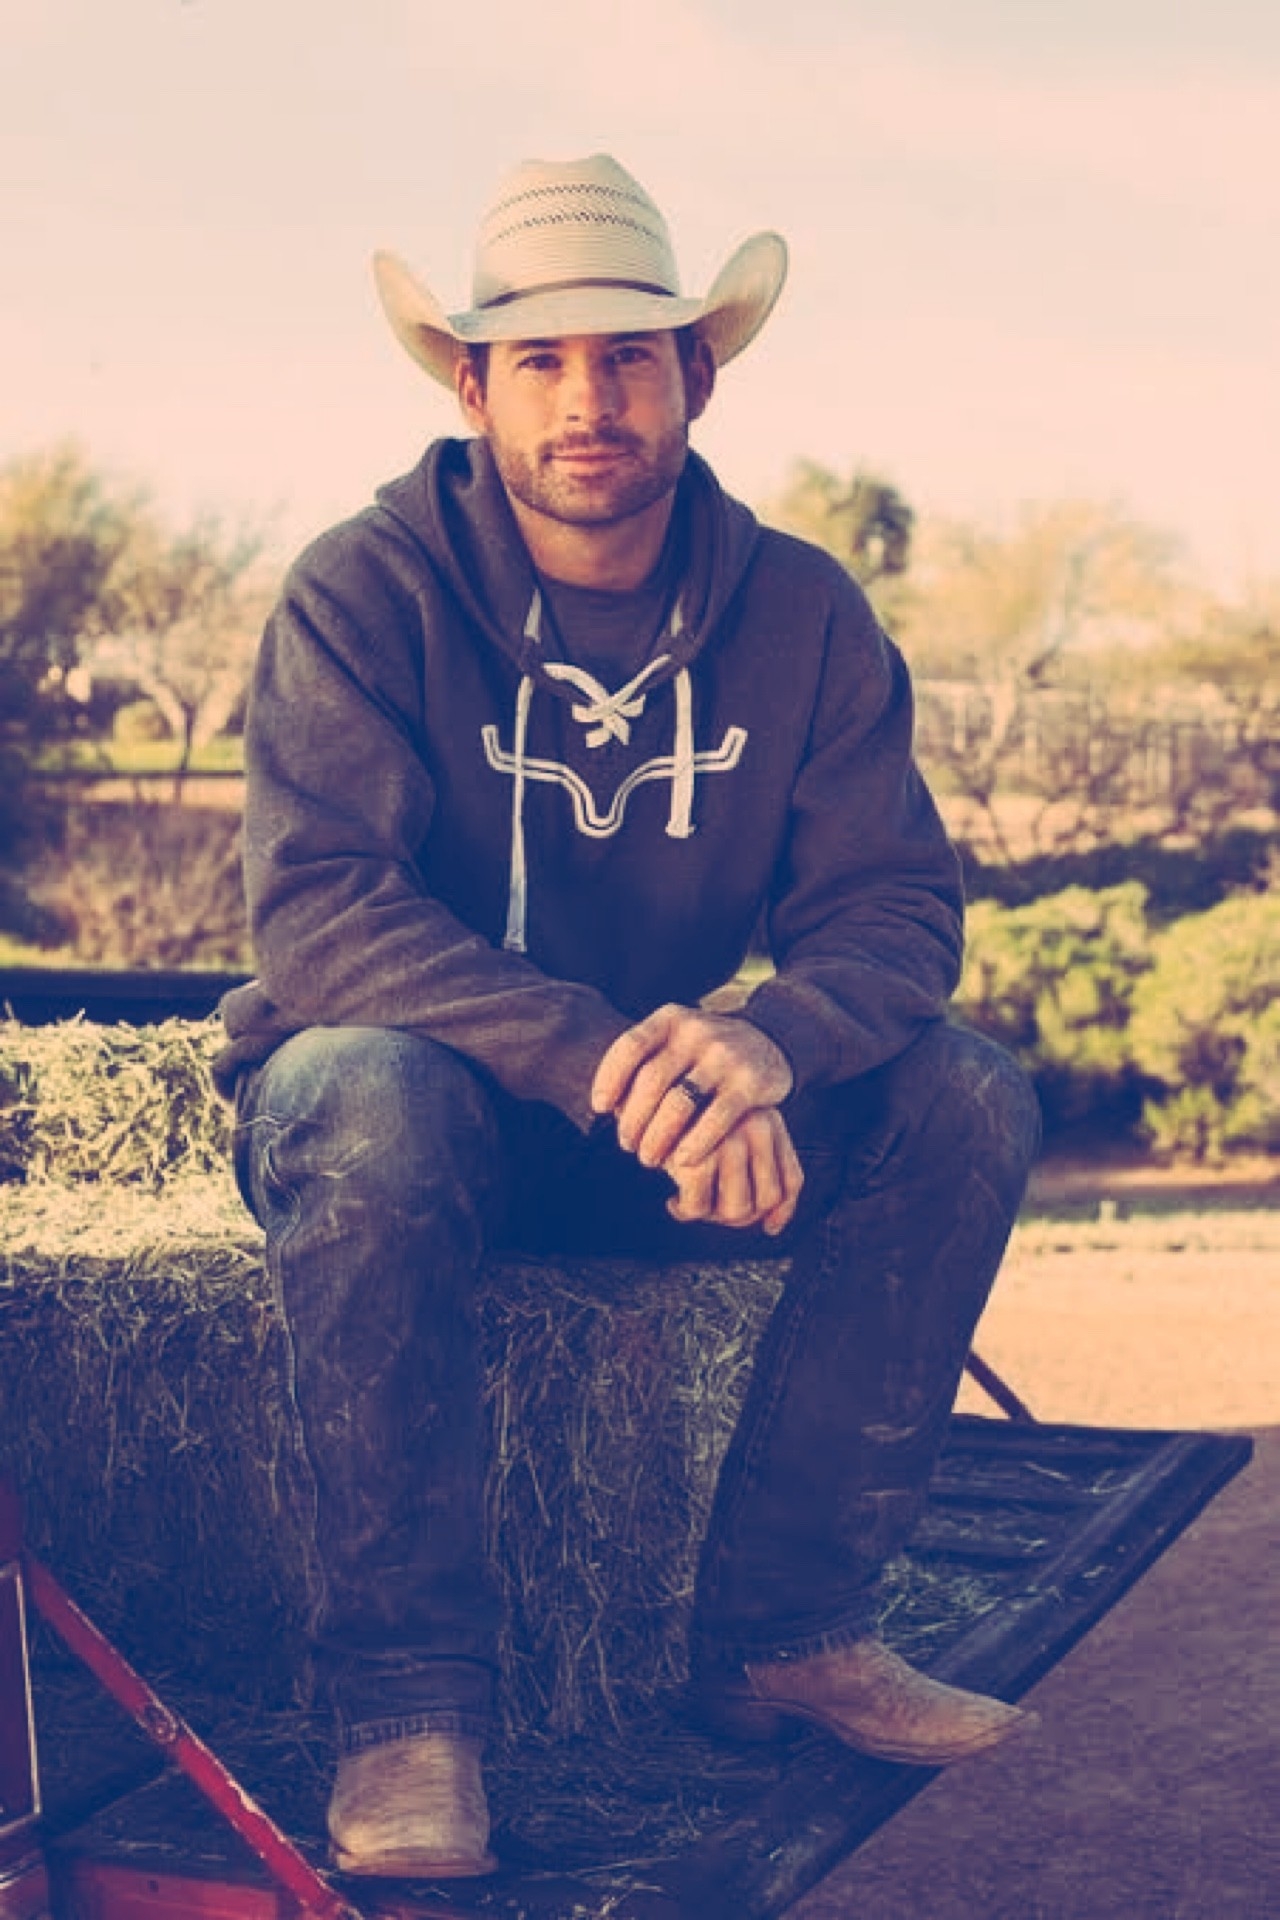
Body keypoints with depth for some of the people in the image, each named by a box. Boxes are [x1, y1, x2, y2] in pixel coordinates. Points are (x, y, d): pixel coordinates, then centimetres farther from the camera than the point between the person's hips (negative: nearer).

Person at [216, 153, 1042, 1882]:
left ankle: (785, 1630, -10)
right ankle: (409, 1693, -25)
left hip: (658, 1118, 4)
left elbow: (894, 903, -10)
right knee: (365, 1096, -38)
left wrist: (766, 1044, -35)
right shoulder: (366, 592, -15)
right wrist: (602, 1064, -41)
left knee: (970, 1100, -17)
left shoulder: (799, 614, -4)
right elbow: (314, 907, -27)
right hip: (428, 1102, -3)